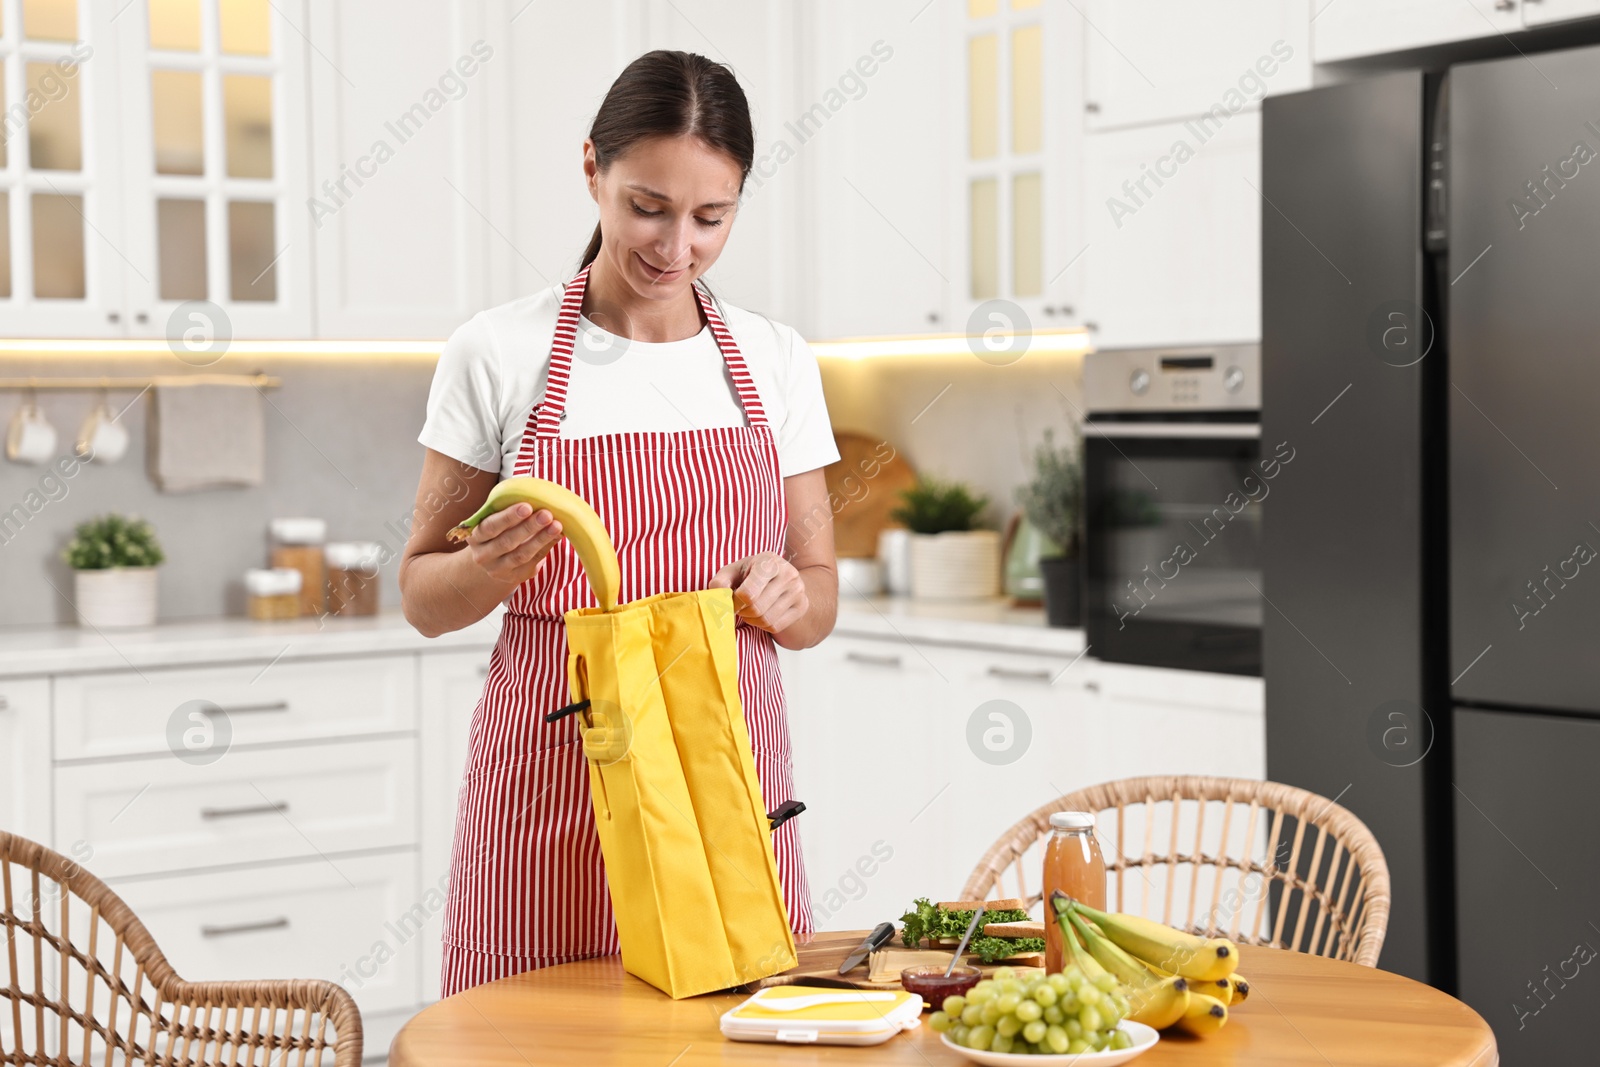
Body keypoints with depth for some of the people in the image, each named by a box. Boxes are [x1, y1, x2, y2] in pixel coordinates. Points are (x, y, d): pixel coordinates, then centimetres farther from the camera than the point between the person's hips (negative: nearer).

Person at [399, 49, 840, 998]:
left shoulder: (777, 361, 6)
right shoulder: (499, 352, -1)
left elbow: (819, 597, 11)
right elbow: (423, 599, 4)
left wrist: (782, 594, -10)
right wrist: (490, 567, -17)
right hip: (554, 786, -2)